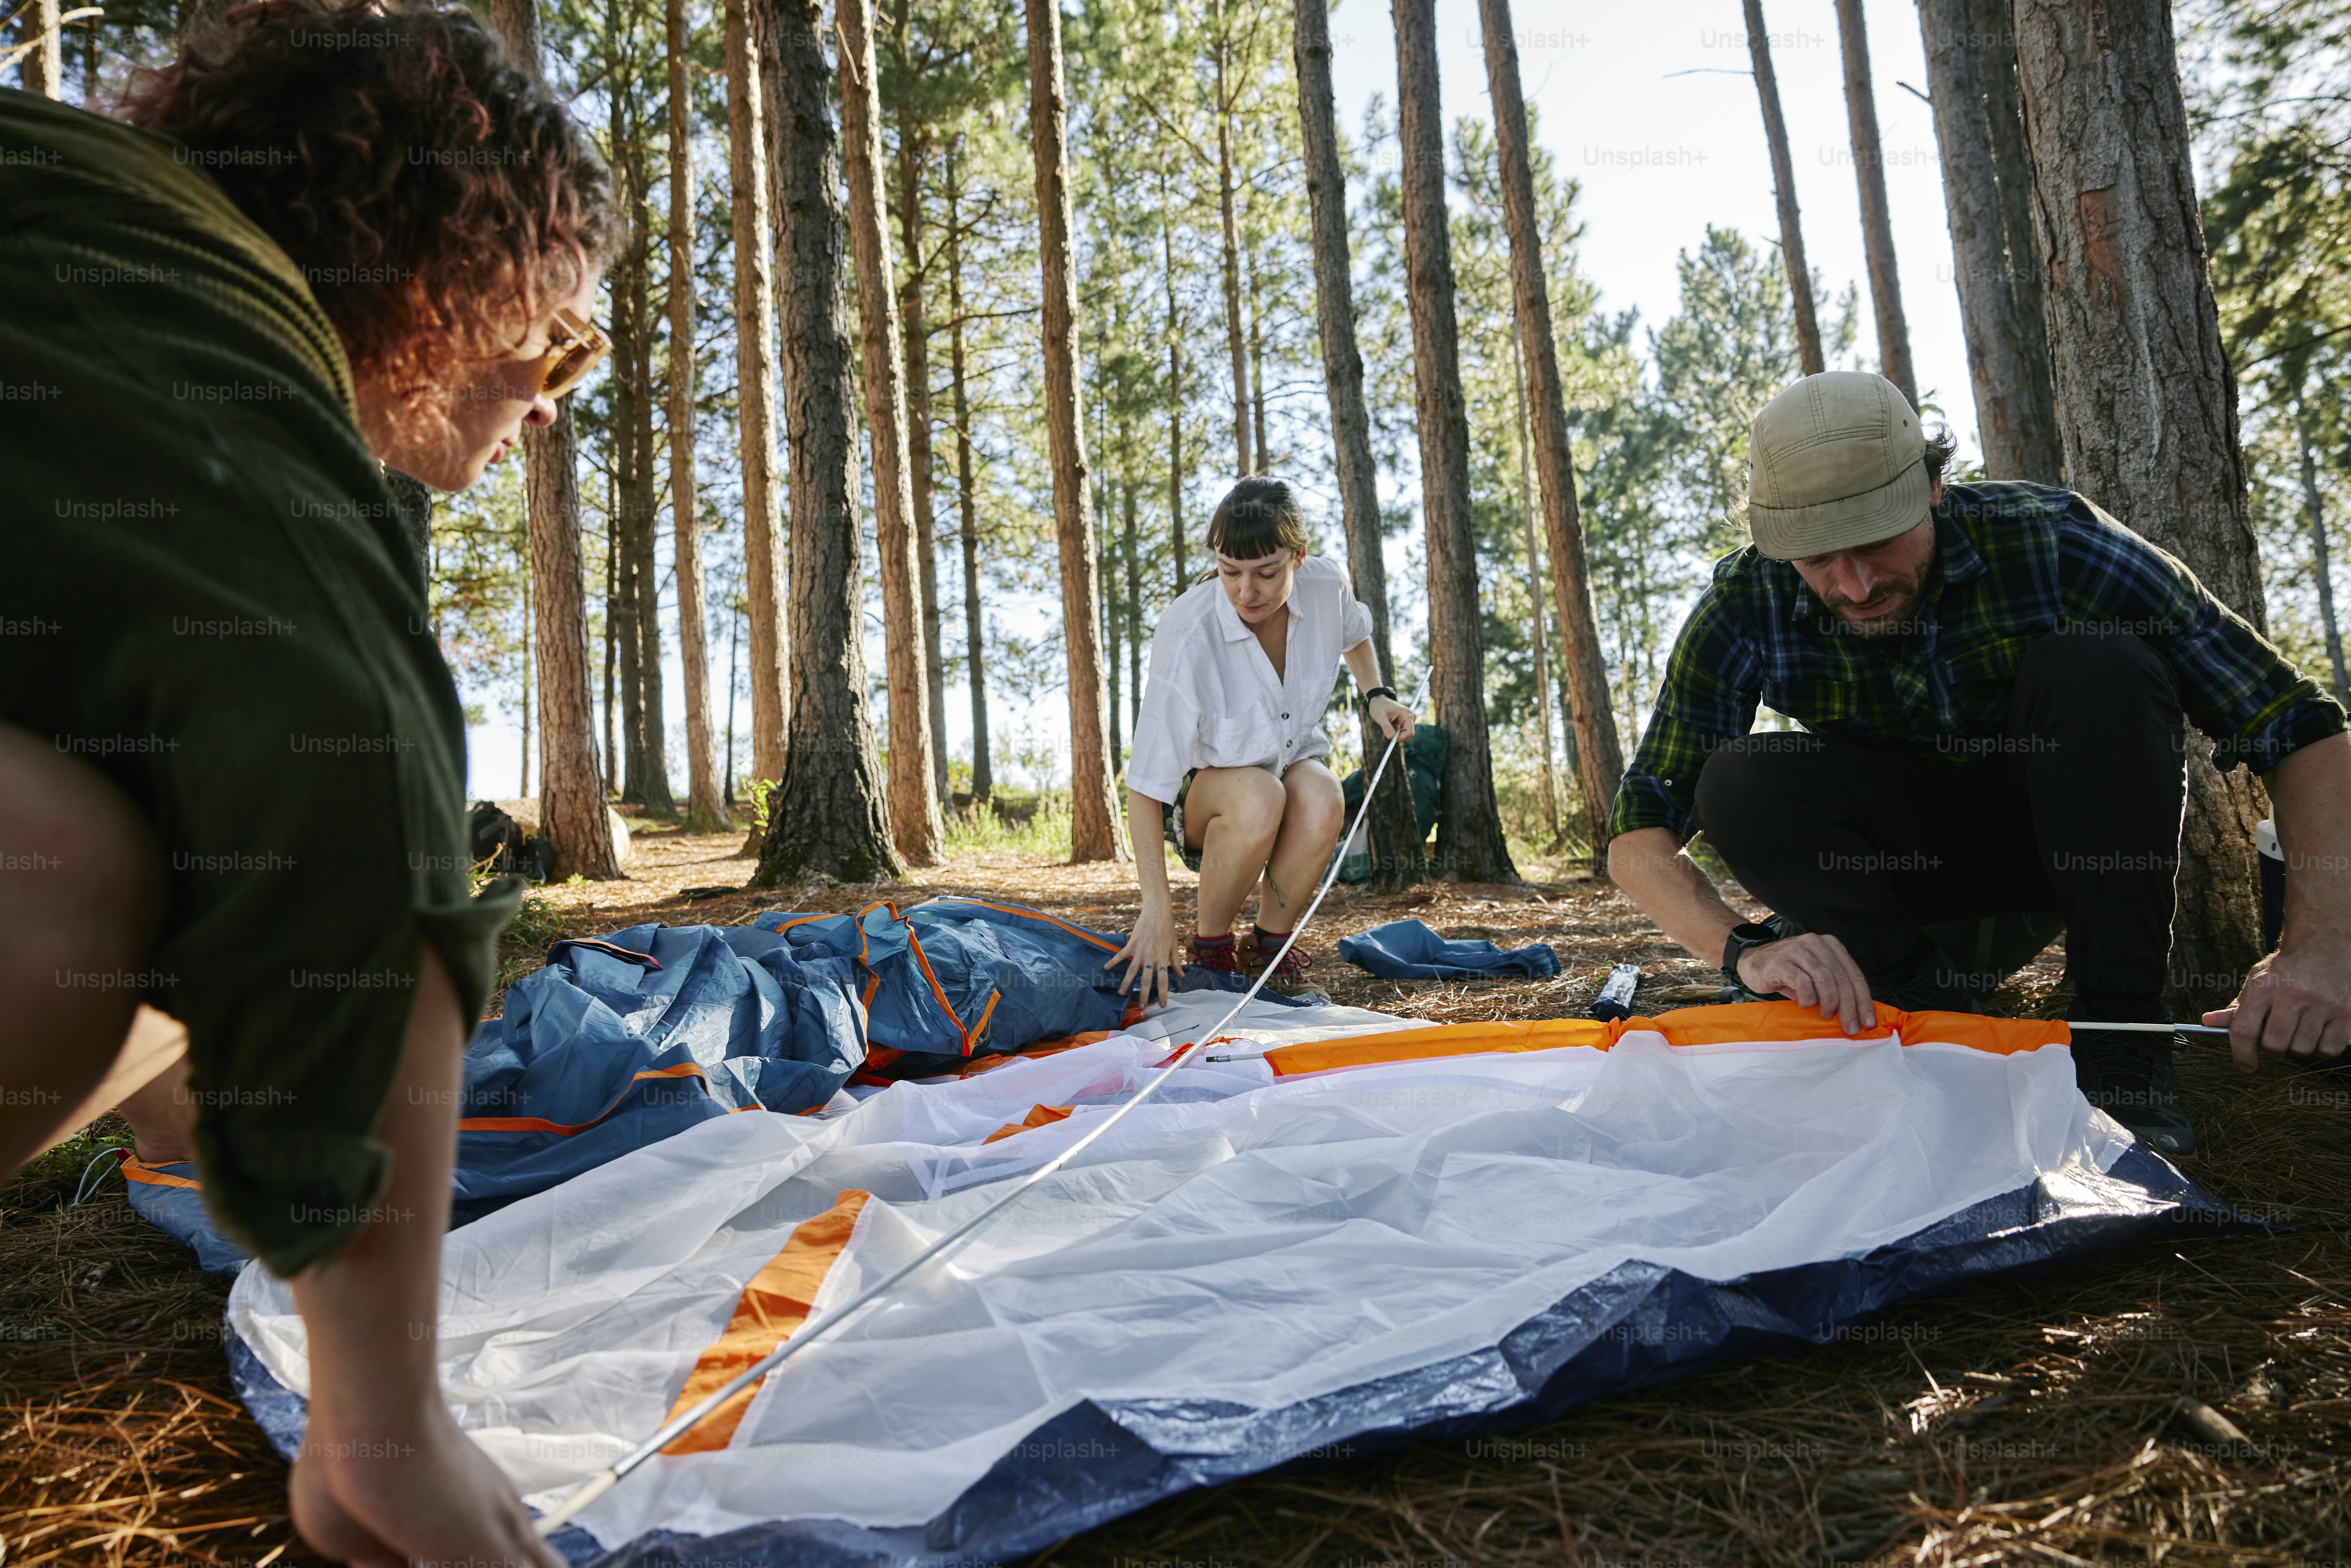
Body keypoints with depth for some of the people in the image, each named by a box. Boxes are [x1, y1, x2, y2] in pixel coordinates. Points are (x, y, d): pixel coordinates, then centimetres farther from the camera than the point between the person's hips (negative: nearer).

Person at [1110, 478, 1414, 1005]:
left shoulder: (1327, 588, -16)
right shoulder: (1187, 634, -32)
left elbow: (1355, 635, 14)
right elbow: (1145, 783, -33)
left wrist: (1377, 693, -2)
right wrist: (1157, 908, -38)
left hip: (1291, 760, 4)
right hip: (1203, 786, -3)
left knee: (1323, 798, -33)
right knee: (1259, 797, -38)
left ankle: (1274, 936, -8)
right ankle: (1210, 941, -12)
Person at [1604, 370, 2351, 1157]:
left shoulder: (2051, 540, -26)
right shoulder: (1744, 608, -23)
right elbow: (1639, 837, -24)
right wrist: (1745, 947, -44)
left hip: (2073, 834, 0)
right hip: (1910, 851, 1)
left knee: (2097, 670, -31)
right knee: (1735, 785, -27)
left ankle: (2122, 1046, -20)